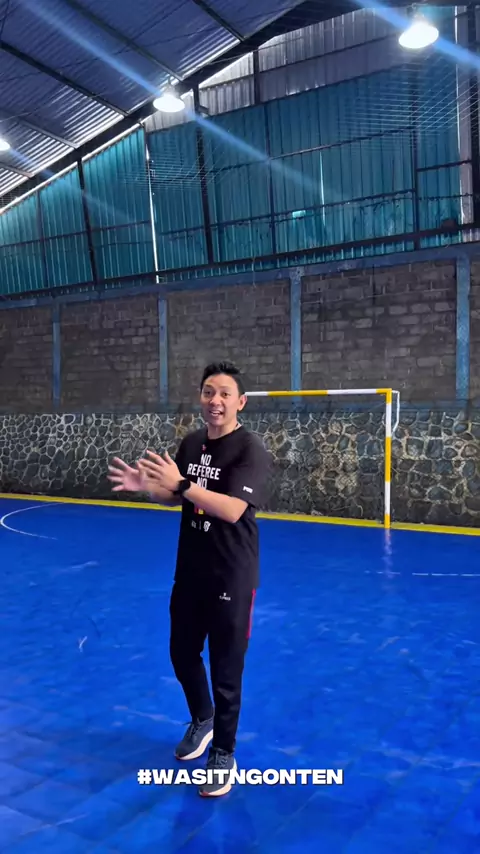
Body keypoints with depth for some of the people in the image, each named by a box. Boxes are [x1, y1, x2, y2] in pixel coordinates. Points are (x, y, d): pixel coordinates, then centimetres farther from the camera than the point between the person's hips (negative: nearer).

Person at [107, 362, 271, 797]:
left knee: (226, 670, 6)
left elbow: (232, 509, -29)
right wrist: (146, 484, -6)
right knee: (183, 654, 20)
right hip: (189, 571, 7)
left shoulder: (251, 450, -18)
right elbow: (177, 496, 13)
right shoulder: (192, 443, 3)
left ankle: (224, 755, 27)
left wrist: (182, 483, -36)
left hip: (231, 578, -6)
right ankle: (202, 721, 47)